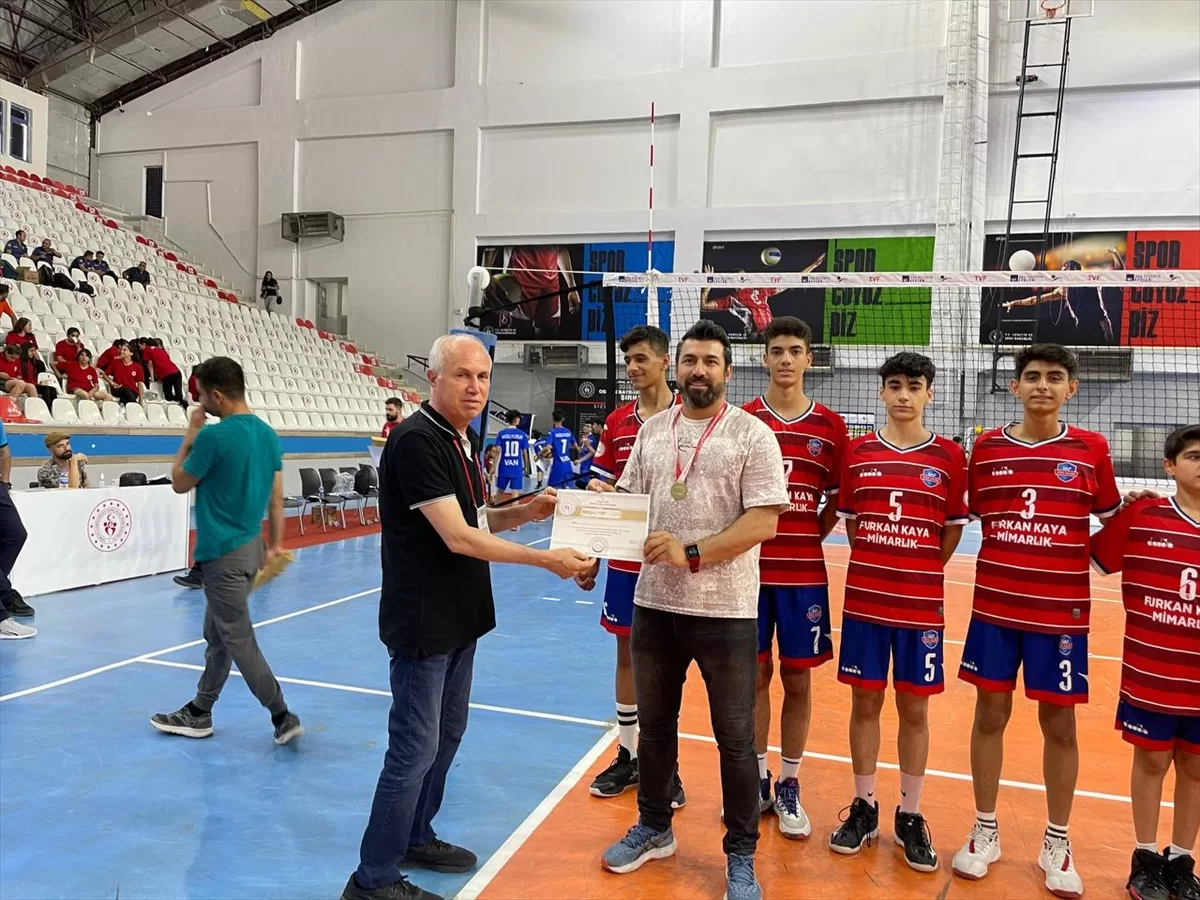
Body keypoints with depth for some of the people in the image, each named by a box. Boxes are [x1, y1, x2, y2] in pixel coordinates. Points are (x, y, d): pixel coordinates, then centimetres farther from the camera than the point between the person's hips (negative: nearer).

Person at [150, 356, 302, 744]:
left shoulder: (214, 436, -19)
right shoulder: (268, 433, 4)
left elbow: (179, 483, -4)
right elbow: (276, 496, 9)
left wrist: (190, 435, 4)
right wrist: (276, 544, 15)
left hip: (225, 552, -9)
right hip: (252, 545, 9)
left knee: (239, 641, 0)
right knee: (217, 635, 19)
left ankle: (282, 716, 4)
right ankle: (199, 713, 31)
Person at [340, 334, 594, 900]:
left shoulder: (465, 438, 8)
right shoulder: (416, 440, -20)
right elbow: (457, 538, -24)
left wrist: (526, 511, -3)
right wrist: (546, 560, -22)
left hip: (460, 618, 9)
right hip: (423, 623, -9)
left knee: (447, 734, 20)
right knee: (415, 749, 0)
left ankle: (416, 837, 38)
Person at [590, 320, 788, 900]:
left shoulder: (752, 434, -8)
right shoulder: (652, 430, 8)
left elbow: (763, 521, -15)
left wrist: (692, 554, -23)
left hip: (726, 611, -4)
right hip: (654, 603, 5)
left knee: (735, 739, 8)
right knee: (654, 724, 19)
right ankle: (653, 829, 40)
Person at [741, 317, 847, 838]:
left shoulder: (830, 426, 2)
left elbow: (837, 501, 7)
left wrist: (810, 537, -3)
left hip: (804, 572, 1)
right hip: (750, 568, 0)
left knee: (798, 679, 8)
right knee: (756, 674, 9)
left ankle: (789, 787, 24)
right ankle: (757, 779, 26)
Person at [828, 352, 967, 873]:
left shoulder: (948, 456, -2)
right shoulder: (858, 452, 2)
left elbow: (953, 529, 5)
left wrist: (921, 572, 2)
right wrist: (876, 564, 4)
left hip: (922, 604, -1)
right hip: (864, 599, 1)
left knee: (914, 709, 9)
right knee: (865, 702, 10)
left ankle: (910, 816, 25)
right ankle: (863, 806, 26)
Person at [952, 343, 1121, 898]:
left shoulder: (1091, 449, -2)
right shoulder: (986, 447, 2)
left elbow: (1113, 524, 7)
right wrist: (1008, 559, 2)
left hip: (1062, 611, -1)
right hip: (994, 606, 1)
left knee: (1059, 724, 9)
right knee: (990, 714, 9)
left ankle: (1056, 843, 28)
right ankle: (985, 832, 26)